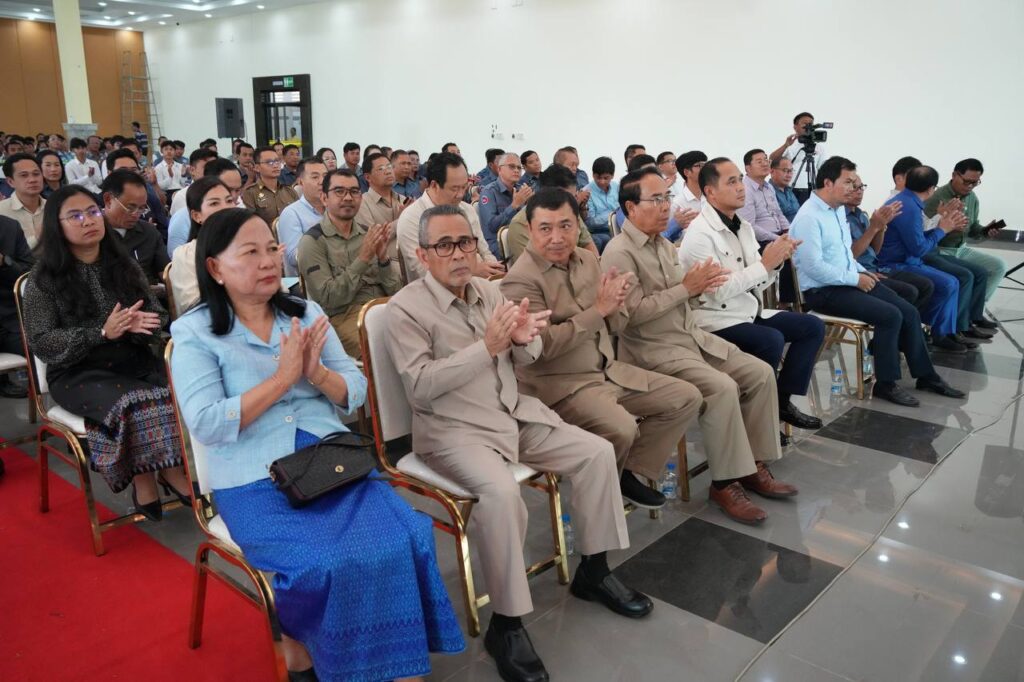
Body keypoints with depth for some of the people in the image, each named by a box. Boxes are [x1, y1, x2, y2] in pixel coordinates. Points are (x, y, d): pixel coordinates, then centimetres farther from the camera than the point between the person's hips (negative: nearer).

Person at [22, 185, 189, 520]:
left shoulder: (124, 265, 11)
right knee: (132, 404, -34)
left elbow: (157, 314, 10)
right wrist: (101, 333, -20)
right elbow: (40, 342, -6)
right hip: (78, 372, -3)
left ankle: (170, 469, -11)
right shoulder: (44, 279, 0)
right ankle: (143, 479, -13)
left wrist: (140, 324, -16)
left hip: (135, 361, 4)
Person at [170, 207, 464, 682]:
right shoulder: (194, 334, -1)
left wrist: (317, 373, -13)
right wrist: (283, 377, -15)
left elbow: (355, 394, 8)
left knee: (401, 539, -20)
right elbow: (205, 426, -13)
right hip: (256, 484, -3)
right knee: (323, 564, -26)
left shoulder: (306, 314, 11)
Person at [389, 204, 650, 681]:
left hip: (514, 414, 7)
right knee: (501, 492, -34)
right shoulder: (406, 307, -10)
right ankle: (505, 625, -15)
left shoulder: (488, 290, 9)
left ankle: (593, 571, 14)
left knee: (597, 452, -3)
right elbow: (420, 387, -19)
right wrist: (486, 347, -24)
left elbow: (523, 361, 14)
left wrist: (524, 339, -12)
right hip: (453, 430, -7)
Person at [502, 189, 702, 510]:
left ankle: (630, 473, 11)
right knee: (621, 429, -32)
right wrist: (598, 309, -21)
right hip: (561, 384, -8)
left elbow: (616, 325, 12)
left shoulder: (587, 258, 9)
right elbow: (544, 345, -24)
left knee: (687, 398, 4)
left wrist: (614, 302, -12)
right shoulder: (521, 279, -15)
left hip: (609, 370, 8)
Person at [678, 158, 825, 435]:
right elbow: (719, 291, -23)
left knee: (813, 327, 2)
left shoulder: (743, 227, 12)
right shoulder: (700, 234, -15)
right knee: (771, 340, -30)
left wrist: (776, 261, -7)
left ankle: (783, 401, 6)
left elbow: (758, 284, 13)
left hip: (750, 311, 9)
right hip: (717, 320, -9)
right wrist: (765, 263, -20)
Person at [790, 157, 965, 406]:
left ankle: (925, 376, 13)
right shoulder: (809, 216, -17)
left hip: (849, 280, 9)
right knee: (890, 315, -21)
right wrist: (855, 279, -17)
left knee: (909, 312, -1)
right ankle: (885, 384, -5)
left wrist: (862, 271, 7)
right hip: (823, 291, -9)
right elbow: (813, 267, -24)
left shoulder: (839, 209, 13)